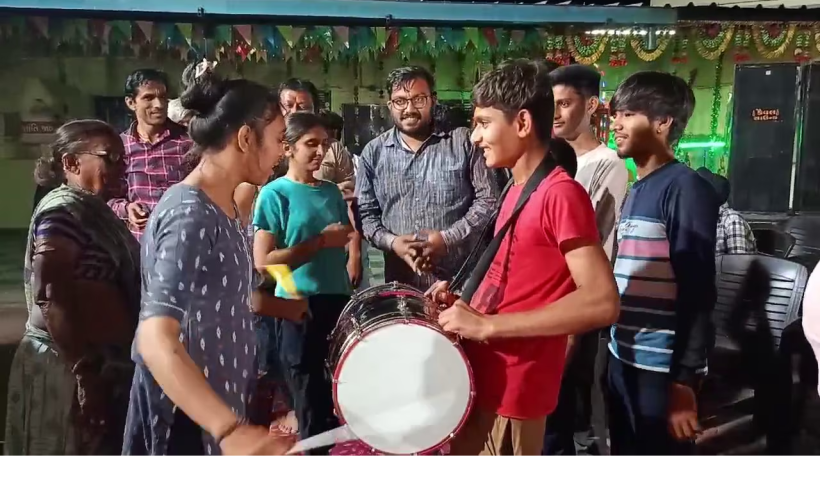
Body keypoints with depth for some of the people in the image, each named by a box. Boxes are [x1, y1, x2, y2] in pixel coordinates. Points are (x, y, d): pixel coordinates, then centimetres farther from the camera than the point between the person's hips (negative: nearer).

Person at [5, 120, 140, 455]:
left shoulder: (93, 208, 12)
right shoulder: (63, 211, -17)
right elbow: (51, 294, -26)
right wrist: (84, 372, -26)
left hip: (101, 361, 9)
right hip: (67, 366, -9)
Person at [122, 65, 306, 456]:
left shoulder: (223, 208, 4)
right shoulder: (190, 216, -25)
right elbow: (156, 340, -35)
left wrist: (285, 307, 20)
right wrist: (231, 430, -44)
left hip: (219, 399, 9)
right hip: (187, 420, -9)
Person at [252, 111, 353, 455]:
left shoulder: (331, 191, 10)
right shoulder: (275, 194, -6)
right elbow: (263, 261, -14)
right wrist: (321, 241, -16)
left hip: (338, 302, 6)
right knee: (313, 412, 7)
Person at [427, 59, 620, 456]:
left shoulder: (562, 194, -18)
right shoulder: (517, 190, 10)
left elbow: (603, 302, -27)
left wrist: (486, 325, -25)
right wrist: (463, 299, 3)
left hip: (511, 393, -9)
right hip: (481, 375, 9)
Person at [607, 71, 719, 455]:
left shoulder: (685, 189, -13)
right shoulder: (636, 191, 11)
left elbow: (697, 291, -17)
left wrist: (682, 380, -18)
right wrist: (616, 350, 15)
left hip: (662, 370, -8)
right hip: (624, 360, 8)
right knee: (625, 454, 19)